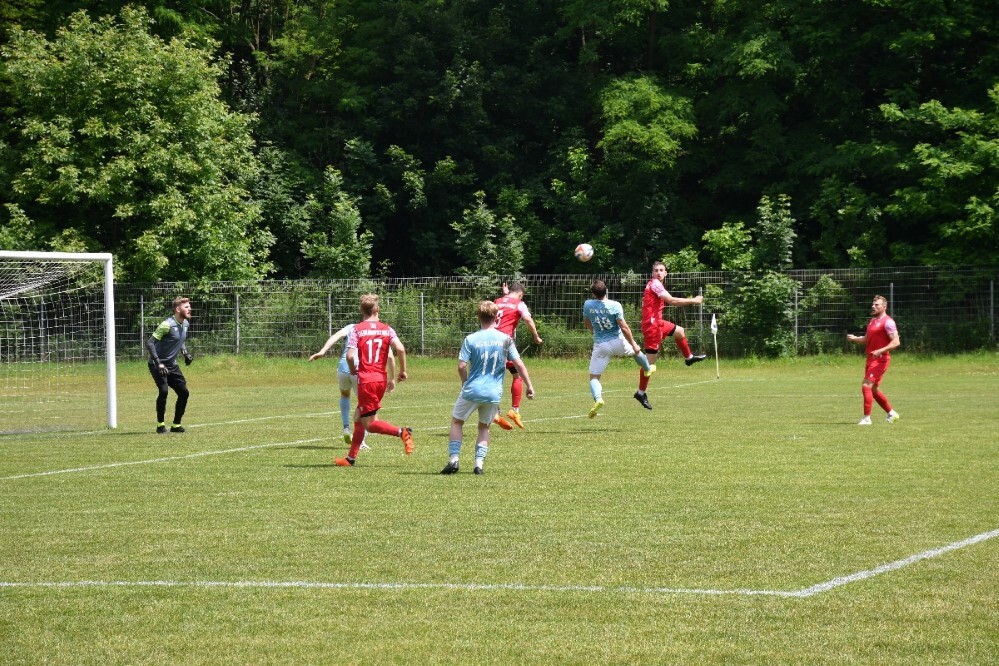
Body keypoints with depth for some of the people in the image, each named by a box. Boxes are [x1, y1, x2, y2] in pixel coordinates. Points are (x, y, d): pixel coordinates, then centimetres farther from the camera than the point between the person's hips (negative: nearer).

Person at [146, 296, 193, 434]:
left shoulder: (186, 324, 4)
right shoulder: (168, 325, -22)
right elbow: (149, 343, -22)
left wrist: (185, 353, 6)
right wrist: (158, 363, -27)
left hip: (172, 365, 8)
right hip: (157, 364, -8)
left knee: (184, 393, 3)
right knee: (164, 391, -23)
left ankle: (176, 425, 17)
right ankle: (160, 425, -6)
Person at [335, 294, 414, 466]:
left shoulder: (356, 330, -5)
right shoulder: (387, 329, 3)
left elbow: (350, 355, -15)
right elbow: (400, 349, -11)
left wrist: (352, 370, 6)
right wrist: (402, 370, 2)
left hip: (366, 379, -5)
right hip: (381, 379, 5)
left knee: (369, 424, 1)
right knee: (359, 416, 18)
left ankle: (402, 432, -19)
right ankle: (351, 457, 21)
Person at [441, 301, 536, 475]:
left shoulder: (470, 339, -6)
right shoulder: (505, 339, -1)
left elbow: (461, 366, -9)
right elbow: (518, 364, -3)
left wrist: (465, 382, 10)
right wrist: (529, 386, 5)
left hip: (472, 390, -2)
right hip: (494, 392, 2)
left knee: (456, 421, 15)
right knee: (484, 427, 19)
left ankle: (453, 459, 3)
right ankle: (479, 463, 6)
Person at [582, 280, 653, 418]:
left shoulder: (587, 305, -6)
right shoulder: (615, 306, -15)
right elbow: (624, 327, -15)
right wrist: (633, 344, -3)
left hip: (600, 345, 0)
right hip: (618, 342, 0)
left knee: (594, 377, 1)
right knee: (636, 350, 33)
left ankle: (598, 398, -26)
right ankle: (648, 369, 59)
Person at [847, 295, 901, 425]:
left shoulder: (887, 322, -11)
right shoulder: (872, 321, 17)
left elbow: (896, 342, -18)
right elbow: (866, 339, 26)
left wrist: (880, 351, -28)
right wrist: (854, 338, 7)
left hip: (880, 360, -10)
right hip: (871, 359, 10)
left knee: (866, 386, -16)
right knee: (874, 390, 15)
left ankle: (866, 418, -12)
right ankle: (891, 413, 28)